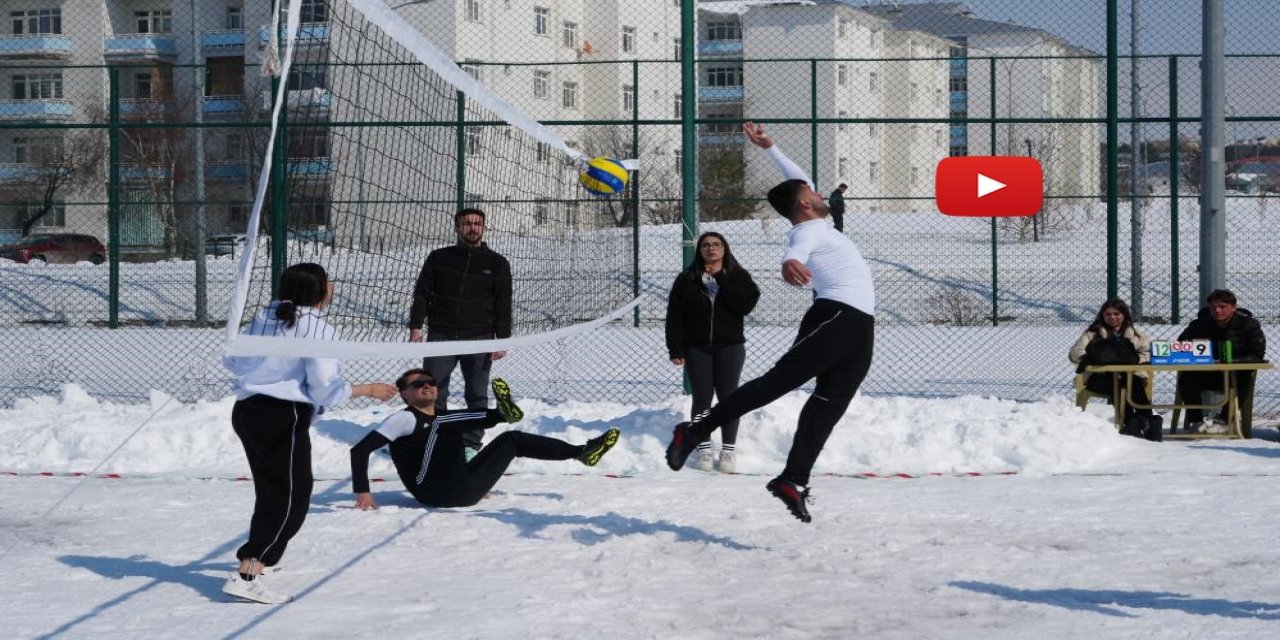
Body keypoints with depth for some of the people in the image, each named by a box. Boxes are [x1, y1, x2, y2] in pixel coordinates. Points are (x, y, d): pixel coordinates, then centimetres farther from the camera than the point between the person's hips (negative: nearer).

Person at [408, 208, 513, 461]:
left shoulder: (496, 263, 5)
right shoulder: (439, 258, 8)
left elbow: (503, 304, 3)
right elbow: (422, 293, 9)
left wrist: (502, 339, -5)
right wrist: (416, 326, -1)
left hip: (478, 339, -1)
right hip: (441, 336, 1)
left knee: (477, 395, 1)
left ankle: (471, 444, 9)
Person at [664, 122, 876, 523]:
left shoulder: (815, 225, 25)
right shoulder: (809, 231, -4)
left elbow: (800, 180, 40)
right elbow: (798, 250, -30)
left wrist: (769, 148, 35)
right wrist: (790, 262, -53)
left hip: (859, 328, 9)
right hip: (838, 315, -9)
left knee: (828, 404, -4)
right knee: (777, 381, -15)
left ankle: (794, 481, -12)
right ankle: (697, 431, -15)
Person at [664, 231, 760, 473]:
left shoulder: (738, 277, 6)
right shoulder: (687, 279, 6)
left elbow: (746, 305, -12)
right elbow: (674, 315, 3)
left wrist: (721, 280, -11)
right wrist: (675, 349, -6)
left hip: (729, 346, 0)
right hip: (697, 348, 0)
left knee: (728, 396, -1)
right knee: (702, 398, -2)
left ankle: (728, 449, 5)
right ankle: (703, 448, 4)